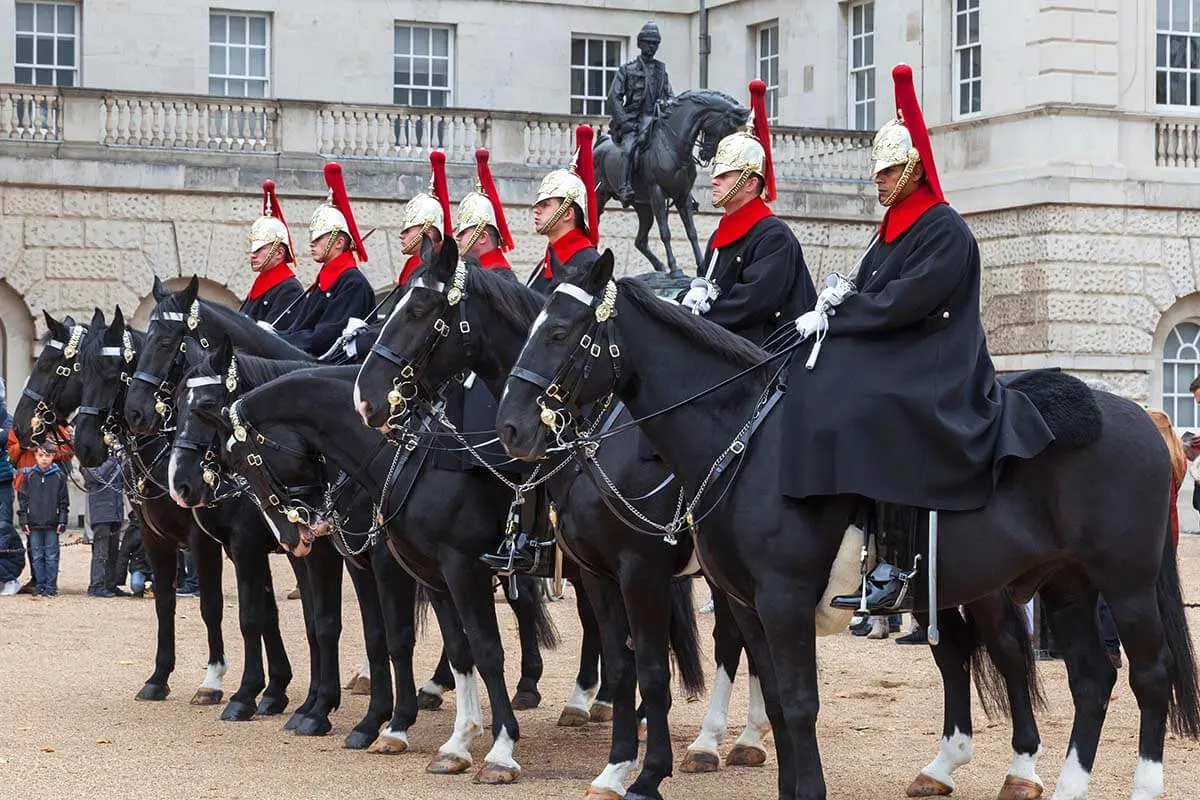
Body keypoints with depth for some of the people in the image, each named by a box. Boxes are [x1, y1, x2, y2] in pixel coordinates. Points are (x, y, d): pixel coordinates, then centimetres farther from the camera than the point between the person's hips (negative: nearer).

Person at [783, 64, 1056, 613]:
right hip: (889, 365, 10)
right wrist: (845, 296, -3)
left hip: (934, 374, -10)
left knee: (868, 413, -30)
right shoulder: (892, 231, 20)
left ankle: (892, 569, -32)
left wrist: (834, 317, -16)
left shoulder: (944, 229, -8)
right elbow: (876, 294, 19)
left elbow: (906, 302, -18)